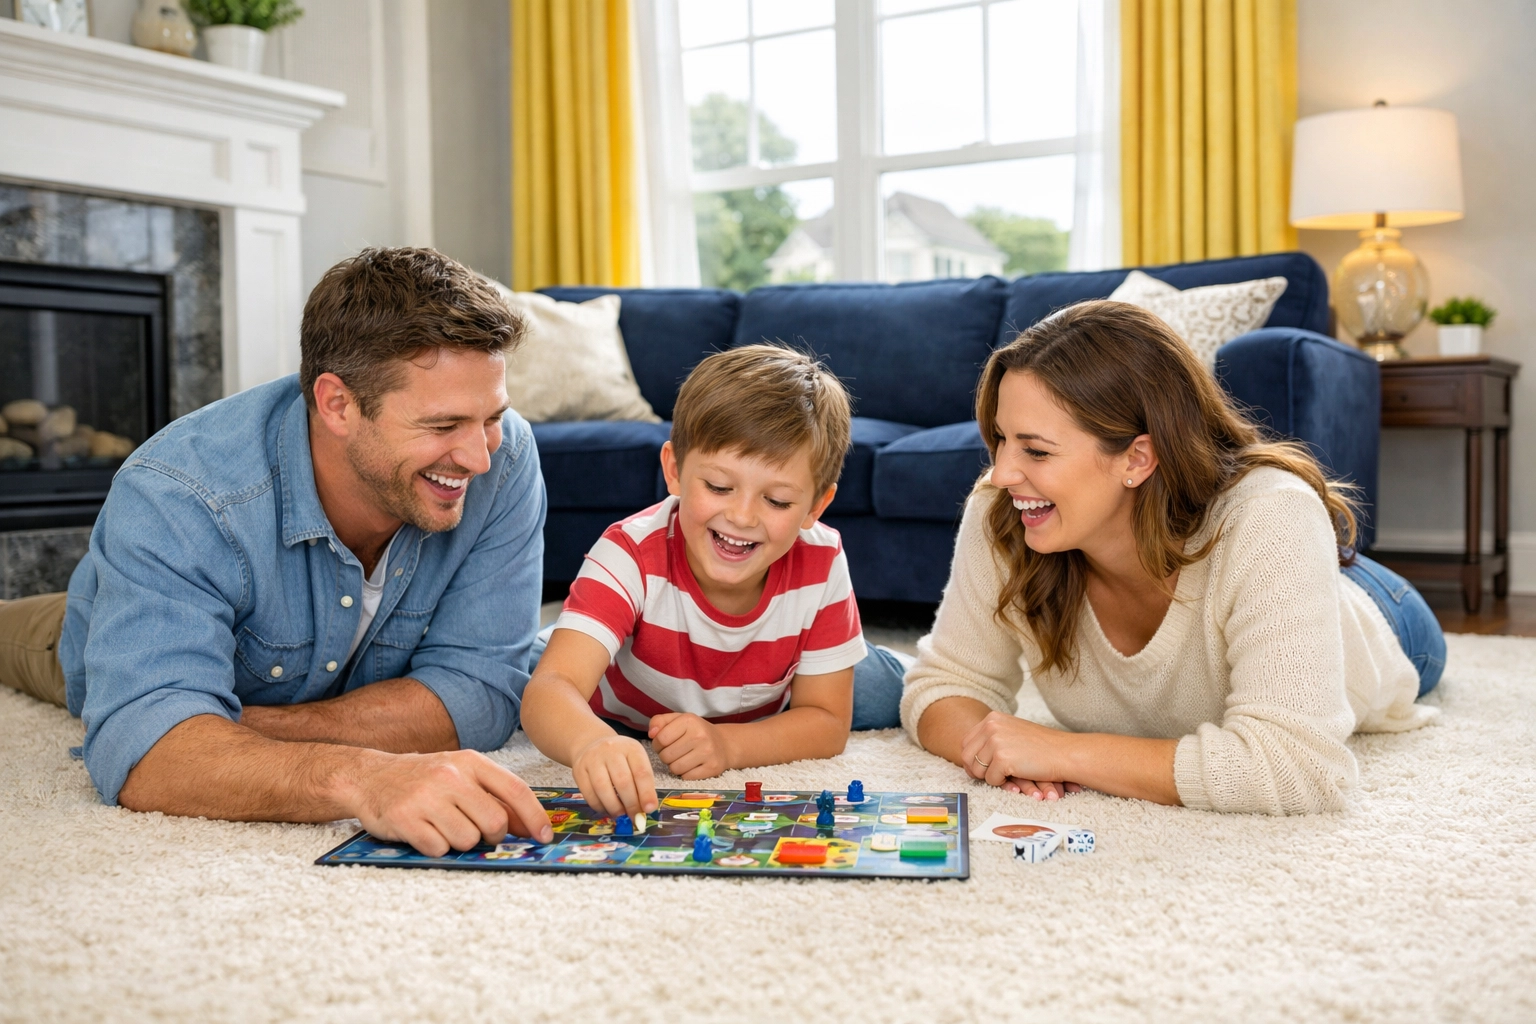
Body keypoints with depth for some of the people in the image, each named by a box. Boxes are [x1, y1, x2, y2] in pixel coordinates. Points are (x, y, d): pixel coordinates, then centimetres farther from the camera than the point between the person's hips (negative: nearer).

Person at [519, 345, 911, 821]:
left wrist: (727, 743, -40)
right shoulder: (630, 555, -36)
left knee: (883, 688, -8)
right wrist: (595, 743, -73)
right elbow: (551, 688, -49)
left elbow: (828, 721, -21)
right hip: (624, 728, 0)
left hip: (759, 735, 0)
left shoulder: (821, 563, -29)